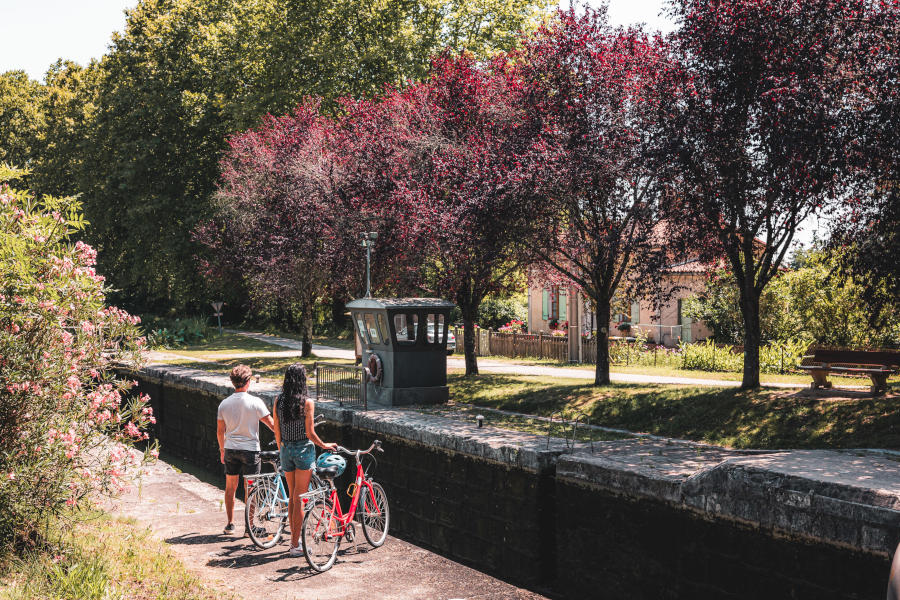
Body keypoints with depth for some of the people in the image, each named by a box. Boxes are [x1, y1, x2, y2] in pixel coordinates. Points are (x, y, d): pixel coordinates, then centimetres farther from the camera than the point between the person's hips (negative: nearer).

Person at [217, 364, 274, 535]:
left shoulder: (224, 404, 1)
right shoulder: (255, 402, -12)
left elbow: (220, 431, 9)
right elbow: (272, 425, -12)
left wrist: (222, 450, 22)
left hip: (230, 449, 4)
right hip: (250, 450, -4)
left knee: (230, 487, 14)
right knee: (249, 488, 5)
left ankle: (230, 524, 19)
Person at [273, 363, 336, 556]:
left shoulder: (279, 401, 1)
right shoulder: (307, 402, -13)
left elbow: (277, 432, 6)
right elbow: (310, 433, -12)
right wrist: (324, 445, 5)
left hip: (286, 450, 5)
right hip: (303, 450, -5)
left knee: (292, 497, 16)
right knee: (299, 499, 0)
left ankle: (294, 540, 23)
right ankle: (295, 545, 3)